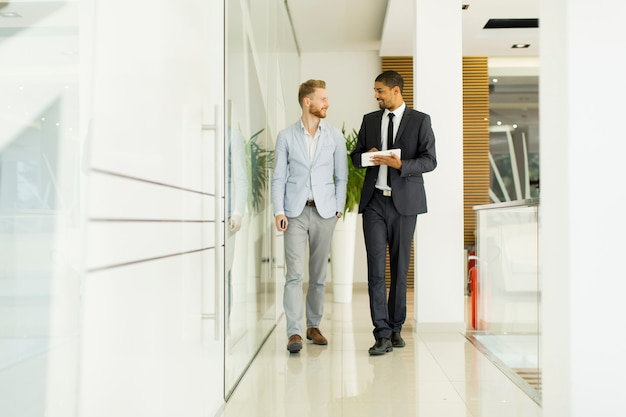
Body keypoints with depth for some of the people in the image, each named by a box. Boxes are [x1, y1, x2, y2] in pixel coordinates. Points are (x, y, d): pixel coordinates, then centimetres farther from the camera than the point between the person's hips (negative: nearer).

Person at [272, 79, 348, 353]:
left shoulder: (335, 136, 7)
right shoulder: (286, 136, 3)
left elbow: (341, 176, 9)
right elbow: (278, 177, 2)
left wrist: (339, 208, 2)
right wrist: (278, 211, -7)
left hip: (324, 211, 2)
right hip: (295, 211, -2)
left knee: (319, 274, 9)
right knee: (295, 274, -8)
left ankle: (313, 326, 22)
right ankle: (294, 333, -5)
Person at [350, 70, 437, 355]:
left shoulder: (420, 120, 3)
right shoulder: (370, 120, 14)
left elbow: (430, 160, -4)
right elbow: (356, 157, 18)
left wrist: (400, 164, -20)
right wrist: (367, 157, -5)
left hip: (404, 202, -2)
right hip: (374, 201, 2)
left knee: (400, 267, 5)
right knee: (376, 266, -7)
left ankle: (395, 327, 20)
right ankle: (382, 334, -3)